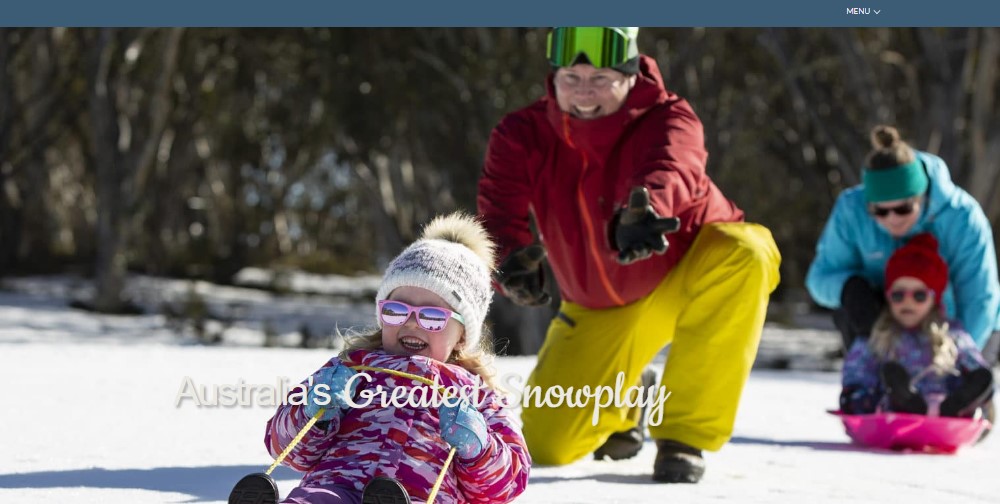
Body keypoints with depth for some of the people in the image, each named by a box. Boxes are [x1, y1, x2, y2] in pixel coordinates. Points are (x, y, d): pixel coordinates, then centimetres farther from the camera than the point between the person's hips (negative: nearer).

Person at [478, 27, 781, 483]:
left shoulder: (667, 119, -25)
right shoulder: (522, 136, -16)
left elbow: (671, 169, -48)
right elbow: (498, 207, -31)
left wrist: (644, 210, -73)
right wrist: (510, 259, -56)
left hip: (689, 275, -3)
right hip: (601, 309, 3)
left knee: (743, 255, -39)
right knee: (545, 444, -6)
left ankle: (684, 434, -25)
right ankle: (616, 407, 35)